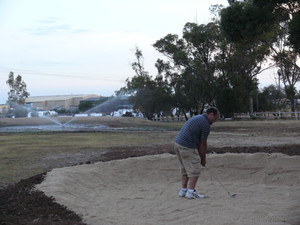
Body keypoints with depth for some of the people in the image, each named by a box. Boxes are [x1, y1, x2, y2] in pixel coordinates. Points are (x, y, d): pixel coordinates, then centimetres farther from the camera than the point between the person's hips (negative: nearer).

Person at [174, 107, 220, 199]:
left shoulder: (197, 118, 20)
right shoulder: (206, 125, -9)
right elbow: (203, 144, -3)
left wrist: (200, 156, 18)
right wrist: (203, 159, 9)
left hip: (178, 143, 10)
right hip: (187, 147, -10)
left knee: (185, 168, 19)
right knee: (195, 169, -1)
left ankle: (183, 190, 21)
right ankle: (191, 192, -3)